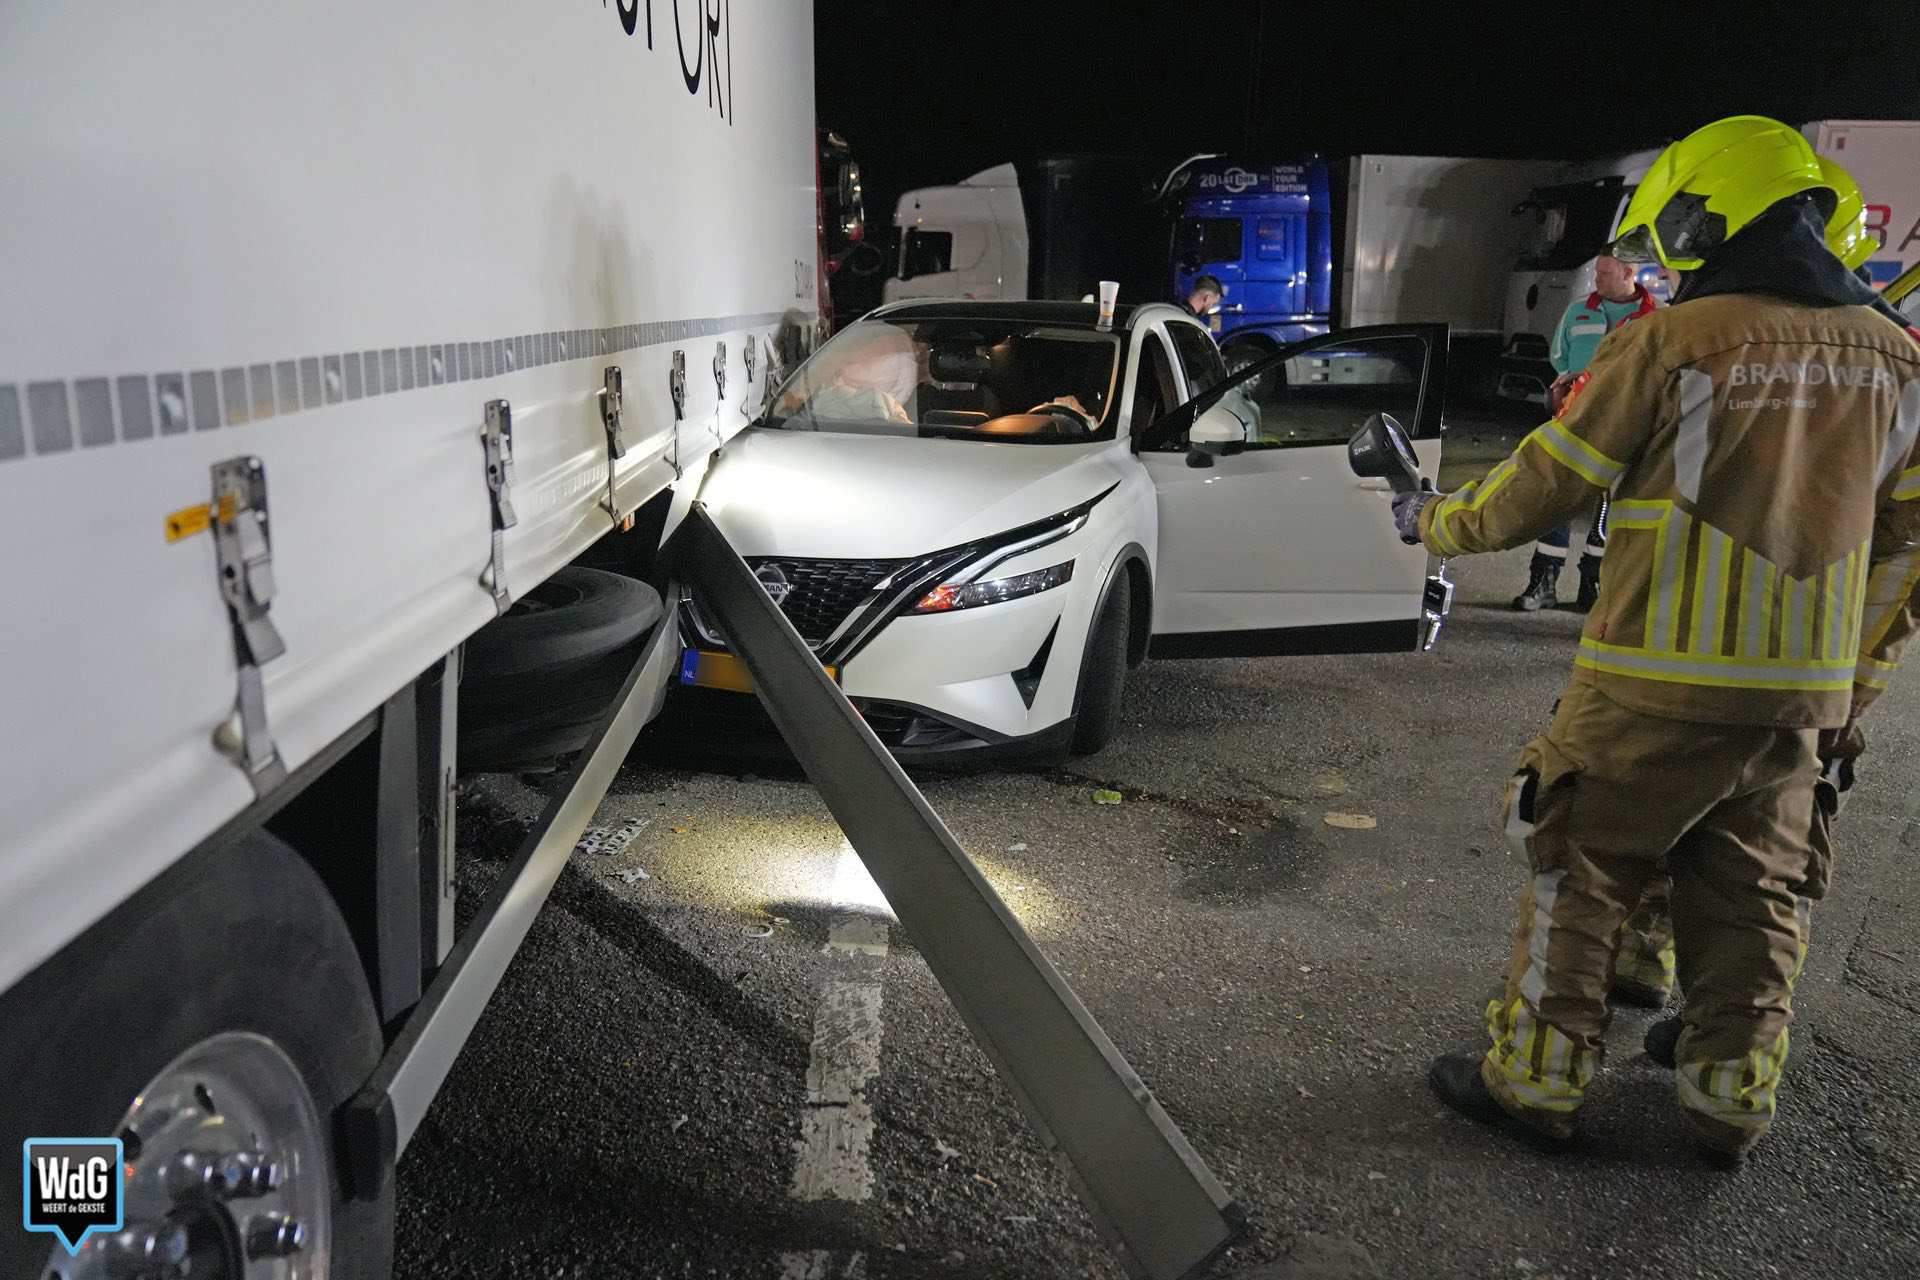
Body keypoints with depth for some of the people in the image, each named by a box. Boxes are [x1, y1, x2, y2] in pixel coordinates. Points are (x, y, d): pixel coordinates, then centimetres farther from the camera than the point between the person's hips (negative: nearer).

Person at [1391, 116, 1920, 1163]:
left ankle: (1535, 1080, 16)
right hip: (1801, 694, 6)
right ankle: (1730, 1099, 27)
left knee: (1580, 876, 7)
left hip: (1658, 684, -6)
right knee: (1750, 897, 18)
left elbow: (1543, 486, -7)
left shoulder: (1671, 343, -13)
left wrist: (1431, 522, 10)